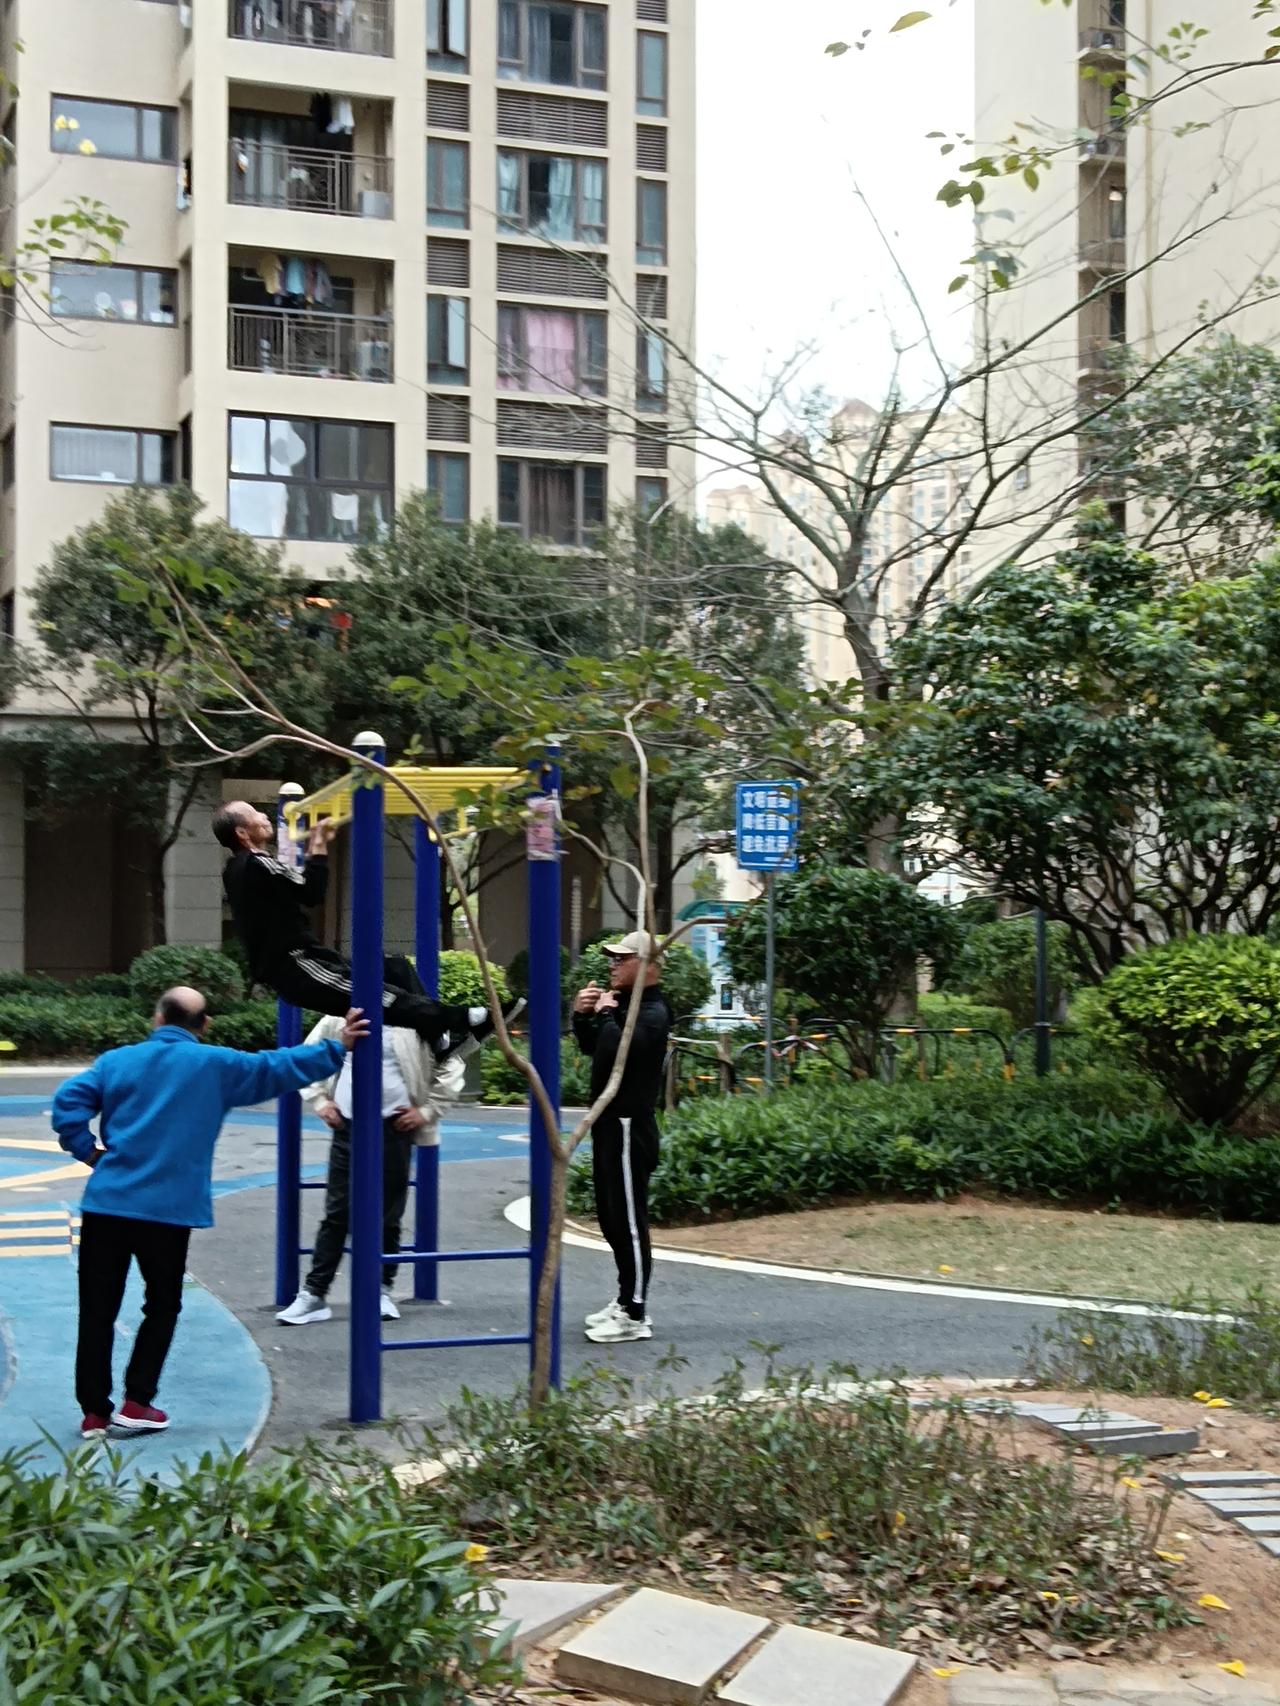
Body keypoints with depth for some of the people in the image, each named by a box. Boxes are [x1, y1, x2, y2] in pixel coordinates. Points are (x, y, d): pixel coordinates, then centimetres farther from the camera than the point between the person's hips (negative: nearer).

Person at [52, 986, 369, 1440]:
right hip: (170, 1210, -1)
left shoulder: (117, 1061, 6)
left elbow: (69, 1100, -6)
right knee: (162, 1307, 15)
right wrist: (336, 1047, 17)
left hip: (106, 1203, 2)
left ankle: (94, 1412, 9)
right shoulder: (217, 1066, 2)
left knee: (97, 1312, 7)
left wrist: (87, 1150, 4)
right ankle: (136, 1403, 10)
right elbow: (279, 1067, 8)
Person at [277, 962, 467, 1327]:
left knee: (388, 1216, 7)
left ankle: (383, 1290, 19)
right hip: (347, 1127, 2)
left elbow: (451, 1067, 1)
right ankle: (313, 1294, 7)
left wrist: (427, 1111, -2)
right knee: (336, 1214, 4)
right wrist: (319, 1100, 6)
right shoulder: (341, 1015, 1)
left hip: (393, 1129, -2)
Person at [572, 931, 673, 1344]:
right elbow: (591, 1047, 23)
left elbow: (617, 1049, -30)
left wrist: (606, 1013, -15)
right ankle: (625, 1300, 26)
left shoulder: (653, 1013, -15)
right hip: (609, 1121, 10)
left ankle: (635, 1315, -2)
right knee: (612, 1217, 16)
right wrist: (583, 1015, 5)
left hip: (629, 1125, -10)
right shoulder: (622, 1002, 14)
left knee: (628, 1218, -6)